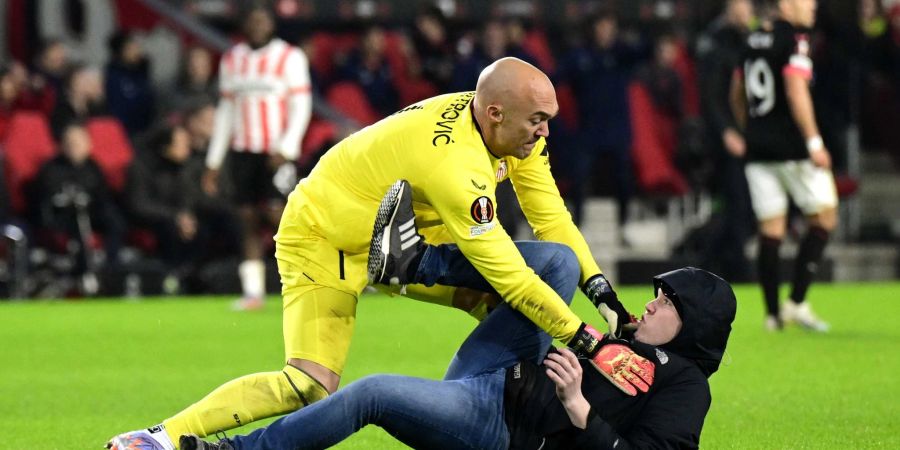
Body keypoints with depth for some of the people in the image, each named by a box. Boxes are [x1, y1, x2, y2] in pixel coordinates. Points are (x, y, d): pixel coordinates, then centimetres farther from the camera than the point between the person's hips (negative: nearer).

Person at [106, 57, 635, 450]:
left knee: (498, 300, -1)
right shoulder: (454, 166, -36)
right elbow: (510, 276, -33)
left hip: (394, 238, 10)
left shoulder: (517, 131, -10)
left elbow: (551, 218, 1)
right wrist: (581, 338, -26)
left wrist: (603, 292, -9)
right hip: (323, 239, -10)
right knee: (310, 387, -24)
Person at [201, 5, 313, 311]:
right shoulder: (231, 60, 13)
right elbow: (225, 112, 17)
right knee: (249, 222, 1)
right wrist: (213, 163, 15)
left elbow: (301, 106, -5)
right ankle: (253, 292, 4)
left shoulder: (289, 58, -1)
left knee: (276, 212, -18)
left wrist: (286, 149, -17)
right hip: (242, 152, 4)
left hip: (276, 153, -4)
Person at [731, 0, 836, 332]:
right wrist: (814, 143, -20)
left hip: (758, 151, 7)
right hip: (792, 148, -7)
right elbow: (796, 92, -21)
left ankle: (773, 314, 5)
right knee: (824, 217, 5)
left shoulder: (753, 41, 13)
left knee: (770, 229, 7)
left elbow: (737, 96, 21)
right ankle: (797, 302, -3)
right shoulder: (794, 40, -11)